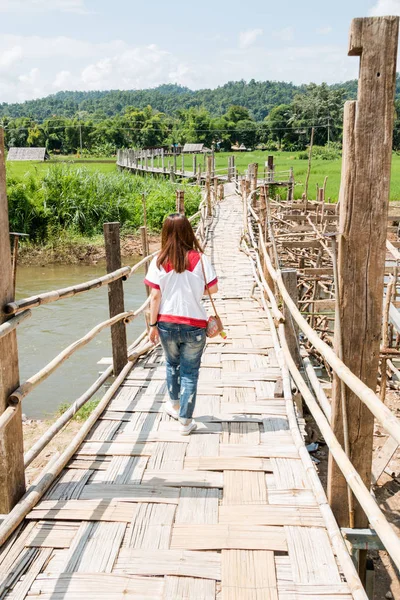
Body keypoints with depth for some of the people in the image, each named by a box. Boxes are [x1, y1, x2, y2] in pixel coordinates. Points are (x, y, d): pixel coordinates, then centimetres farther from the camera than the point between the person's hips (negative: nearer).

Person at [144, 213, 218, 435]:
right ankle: (185, 421, 13)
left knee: (172, 364, 25)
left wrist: (153, 325, 3)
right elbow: (213, 288, -4)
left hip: (167, 324, 2)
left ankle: (175, 405, 44)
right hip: (194, 325, -2)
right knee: (190, 372, 9)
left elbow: (155, 296, -6)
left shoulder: (159, 261, -7)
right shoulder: (199, 258, -10)